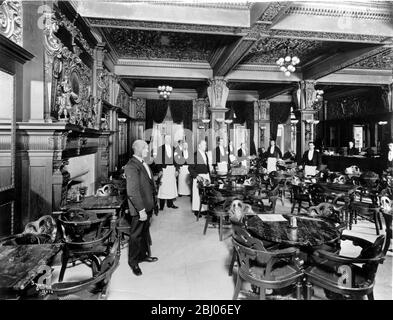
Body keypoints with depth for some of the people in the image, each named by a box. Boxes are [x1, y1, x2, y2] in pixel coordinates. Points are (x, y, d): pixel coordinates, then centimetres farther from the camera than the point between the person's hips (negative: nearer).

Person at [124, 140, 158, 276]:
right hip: (139, 208, -9)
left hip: (148, 205, 9)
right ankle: (133, 262, 27)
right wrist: (141, 210, -25)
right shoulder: (132, 166, -23)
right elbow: (132, 192, -26)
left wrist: (153, 203, 16)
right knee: (136, 235, 9)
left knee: (145, 232, 23)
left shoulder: (143, 163, 8)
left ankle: (143, 255, 42)